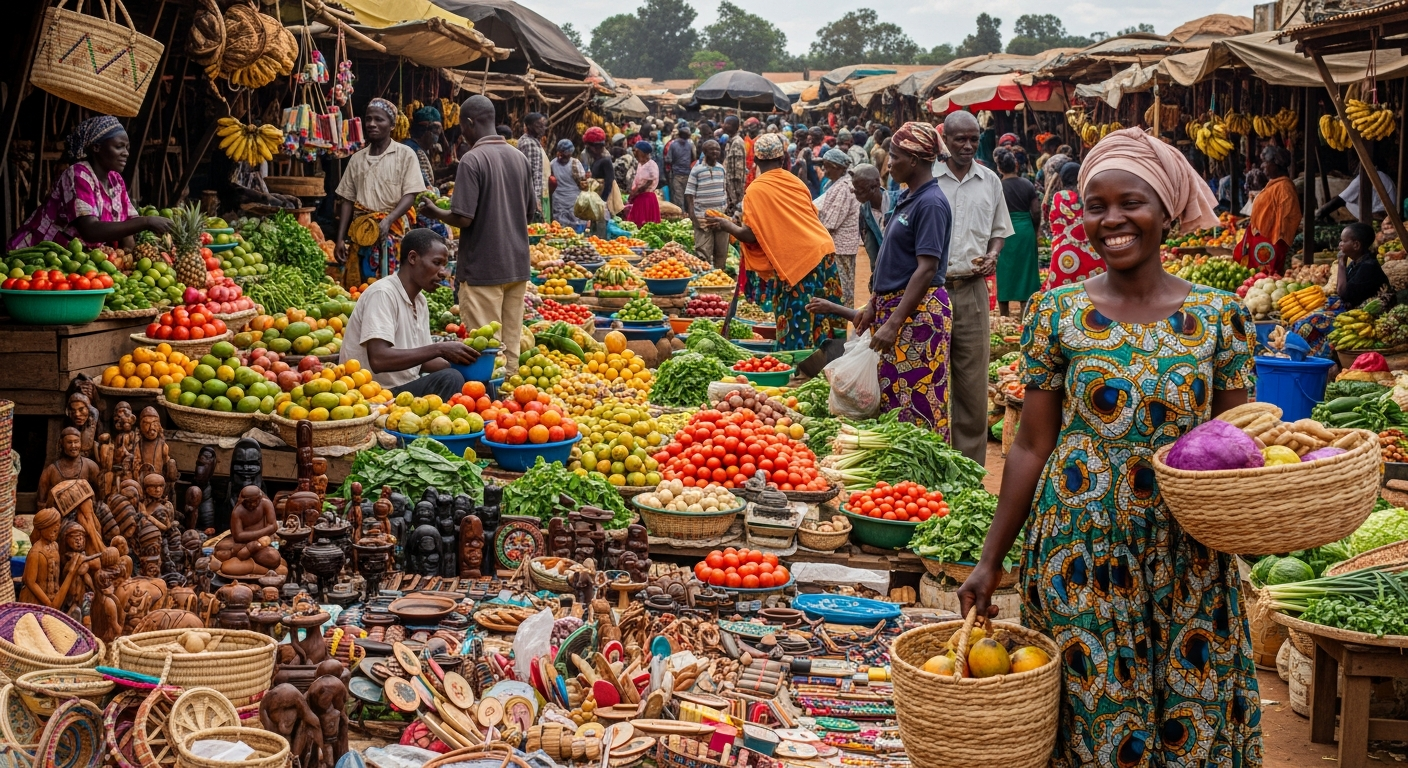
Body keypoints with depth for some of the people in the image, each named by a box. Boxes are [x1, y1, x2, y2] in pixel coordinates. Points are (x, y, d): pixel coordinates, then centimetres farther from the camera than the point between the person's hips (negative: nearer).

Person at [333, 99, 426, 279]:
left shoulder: (405, 154, 0)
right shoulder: (357, 158, 12)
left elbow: (410, 195, -6)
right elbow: (347, 200, 14)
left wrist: (388, 220, -22)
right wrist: (340, 238, 6)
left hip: (393, 232, -4)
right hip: (361, 232, 4)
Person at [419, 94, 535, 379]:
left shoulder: (472, 159, -14)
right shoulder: (519, 157, 6)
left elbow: (463, 218, -17)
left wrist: (435, 212, 1)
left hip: (483, 267, -6)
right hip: (517, 264, 6)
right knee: (511, 342, 10)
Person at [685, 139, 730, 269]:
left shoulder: (721, 169, 9)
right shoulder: (697, 170, -5)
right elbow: (689, 194, -5)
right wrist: (691, 213, -14)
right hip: (703, 218, -5)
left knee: (721, 251, 10)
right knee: (703, 252, -6)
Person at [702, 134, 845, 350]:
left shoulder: (756, 190, -6)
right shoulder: (795, 182, 10)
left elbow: (751, 236, -10)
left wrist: (725, 224, 6)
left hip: (796, 262, -6)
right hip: (823, 252, 6)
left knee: (797, 329, 1)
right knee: (820, 324, 12)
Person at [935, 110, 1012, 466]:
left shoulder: (990, 181, 10)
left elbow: (999, 230, 20)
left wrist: (992, 255, 0)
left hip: (972, 289, 3)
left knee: (973, 379, 4)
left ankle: (971, 463, 12)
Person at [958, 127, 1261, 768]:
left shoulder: (1218, 315, 0)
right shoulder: (1057, 312, -2)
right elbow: (1032, 446, 0)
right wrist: (990, 562, -2)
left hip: (1186, 561, 1)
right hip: (1080, 552, -1)